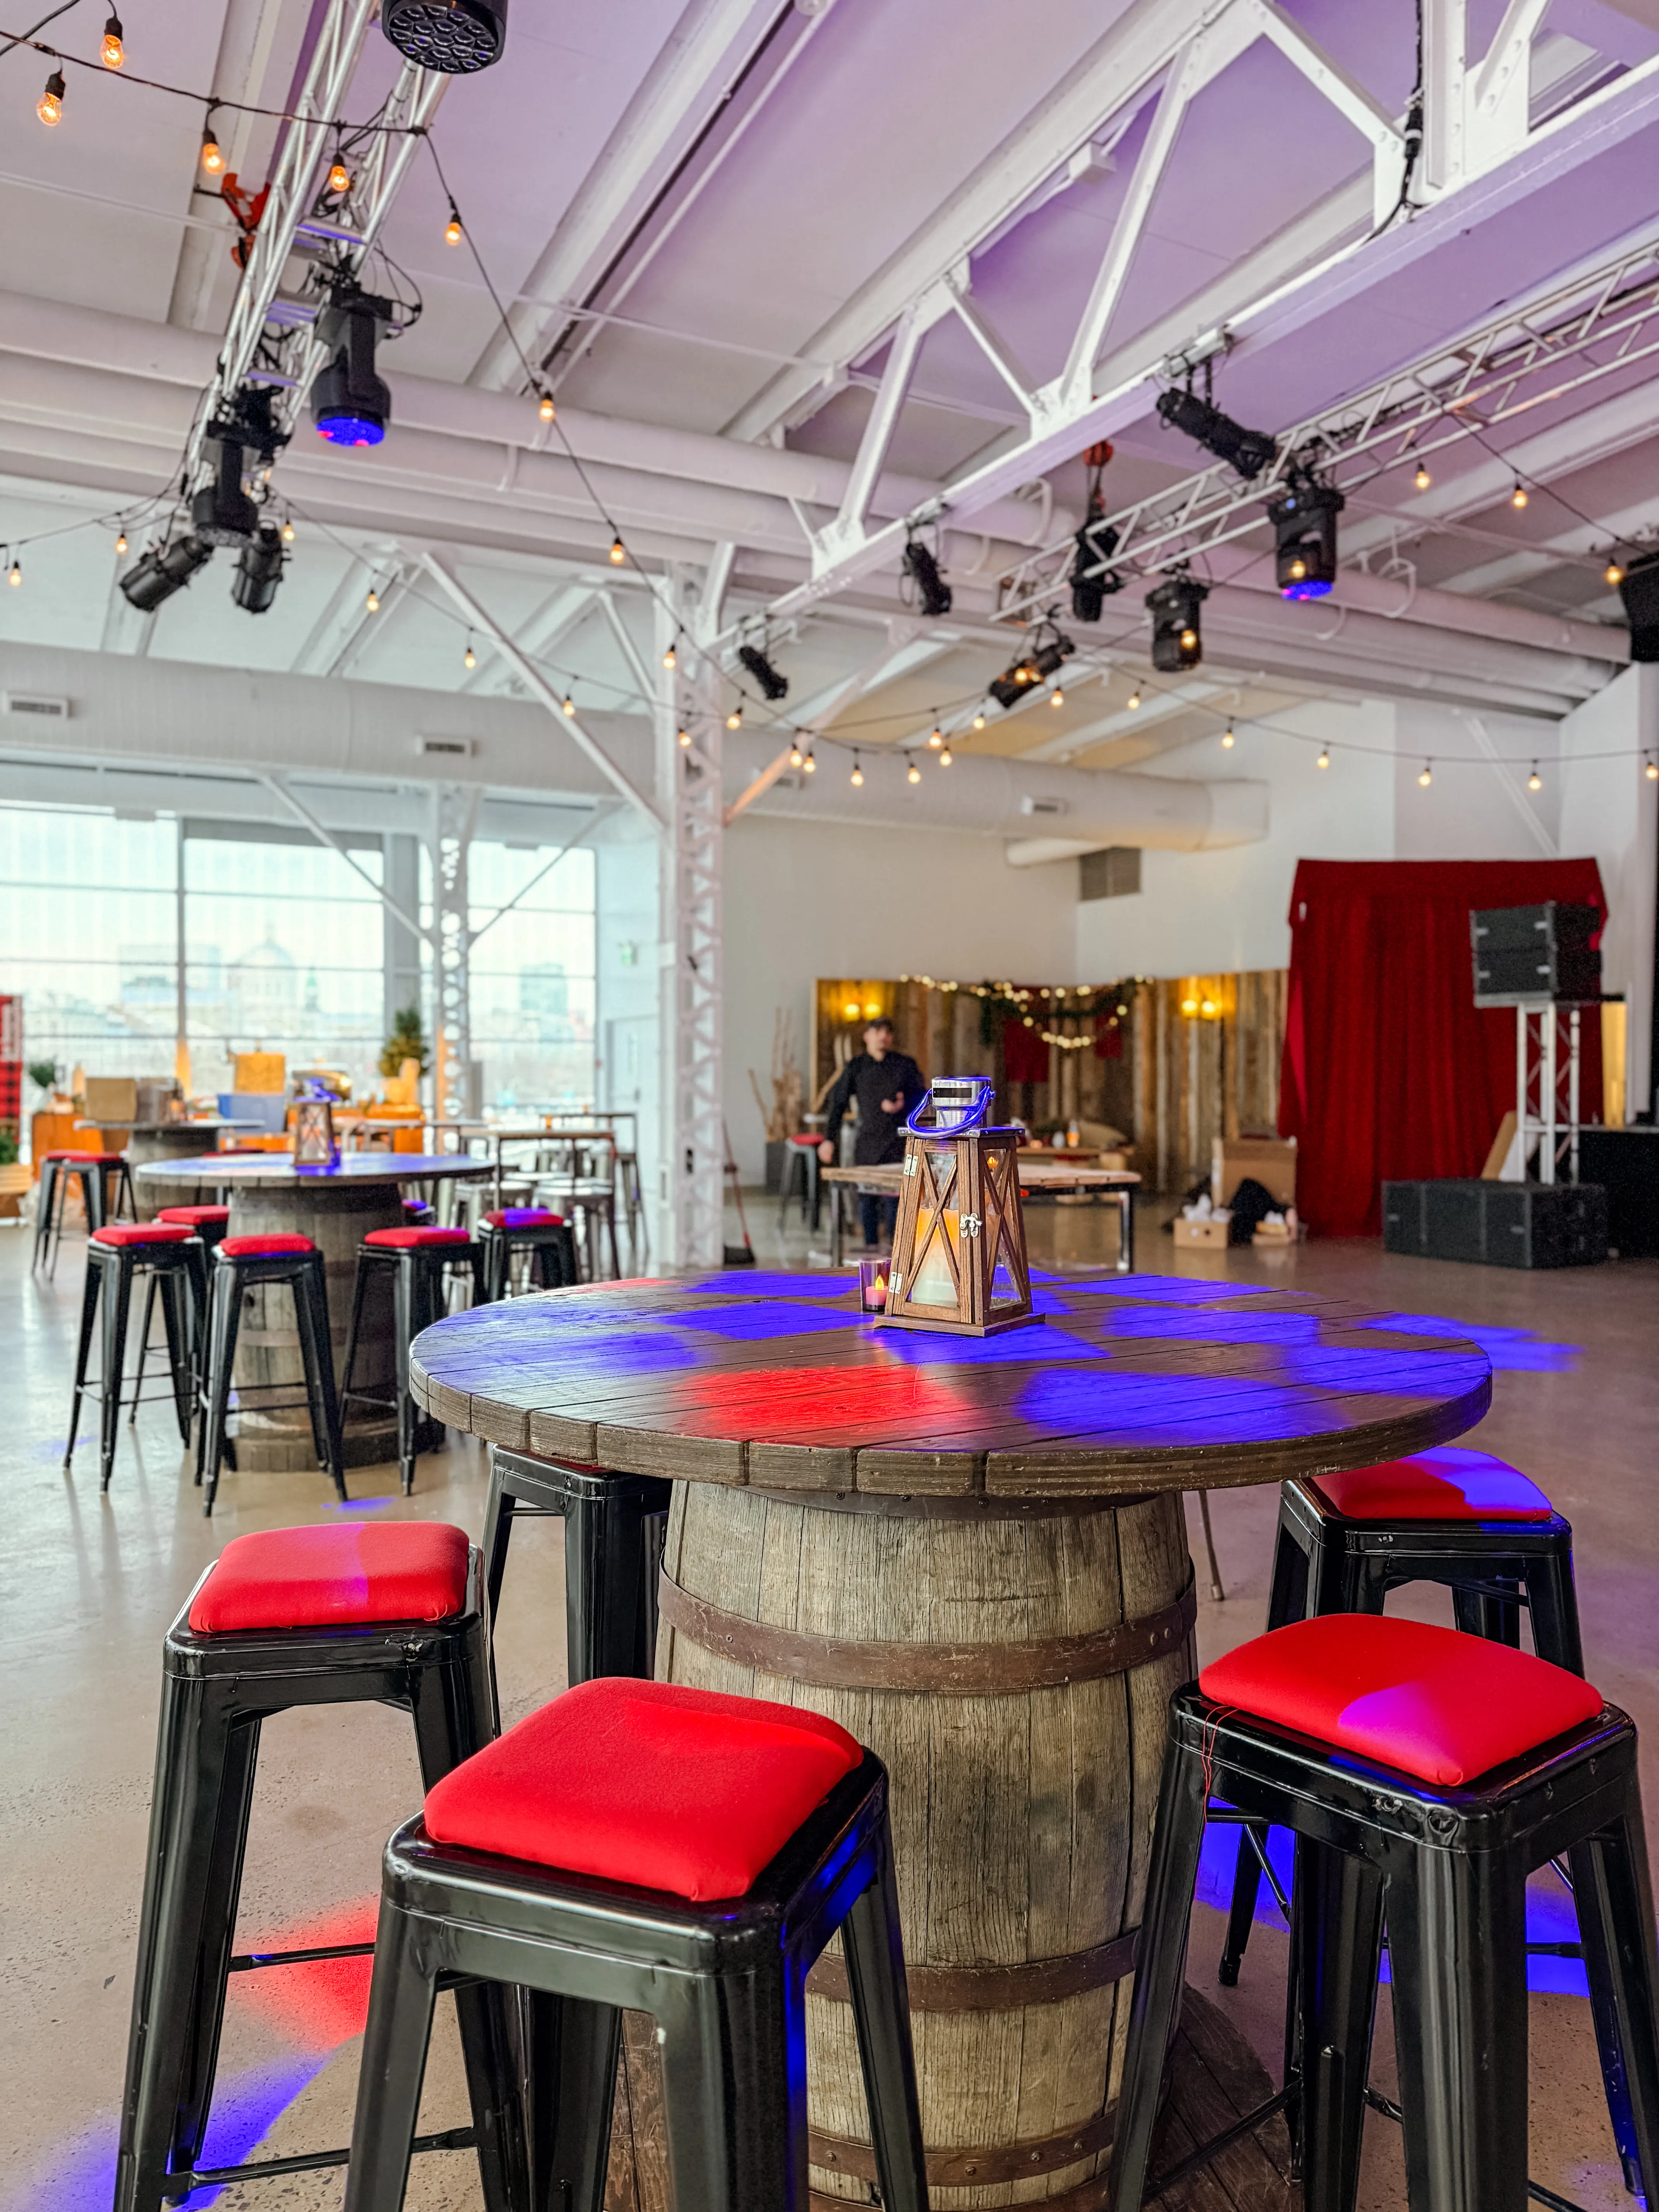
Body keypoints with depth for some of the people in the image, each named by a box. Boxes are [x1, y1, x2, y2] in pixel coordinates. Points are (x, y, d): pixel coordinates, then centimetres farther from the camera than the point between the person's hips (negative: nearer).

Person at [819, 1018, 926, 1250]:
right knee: (866, 1196, 5)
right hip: (867, 1142, 2)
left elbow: (921, 1095, 10)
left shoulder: (905, 1064, 6)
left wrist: (903, 1105, -12)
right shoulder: (856, 1066, 9)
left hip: (898, 1139, -2)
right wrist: (829, 1138, 4)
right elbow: (839, 1102, 9)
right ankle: (870, 1244, 17)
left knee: (893, 1196, -9)